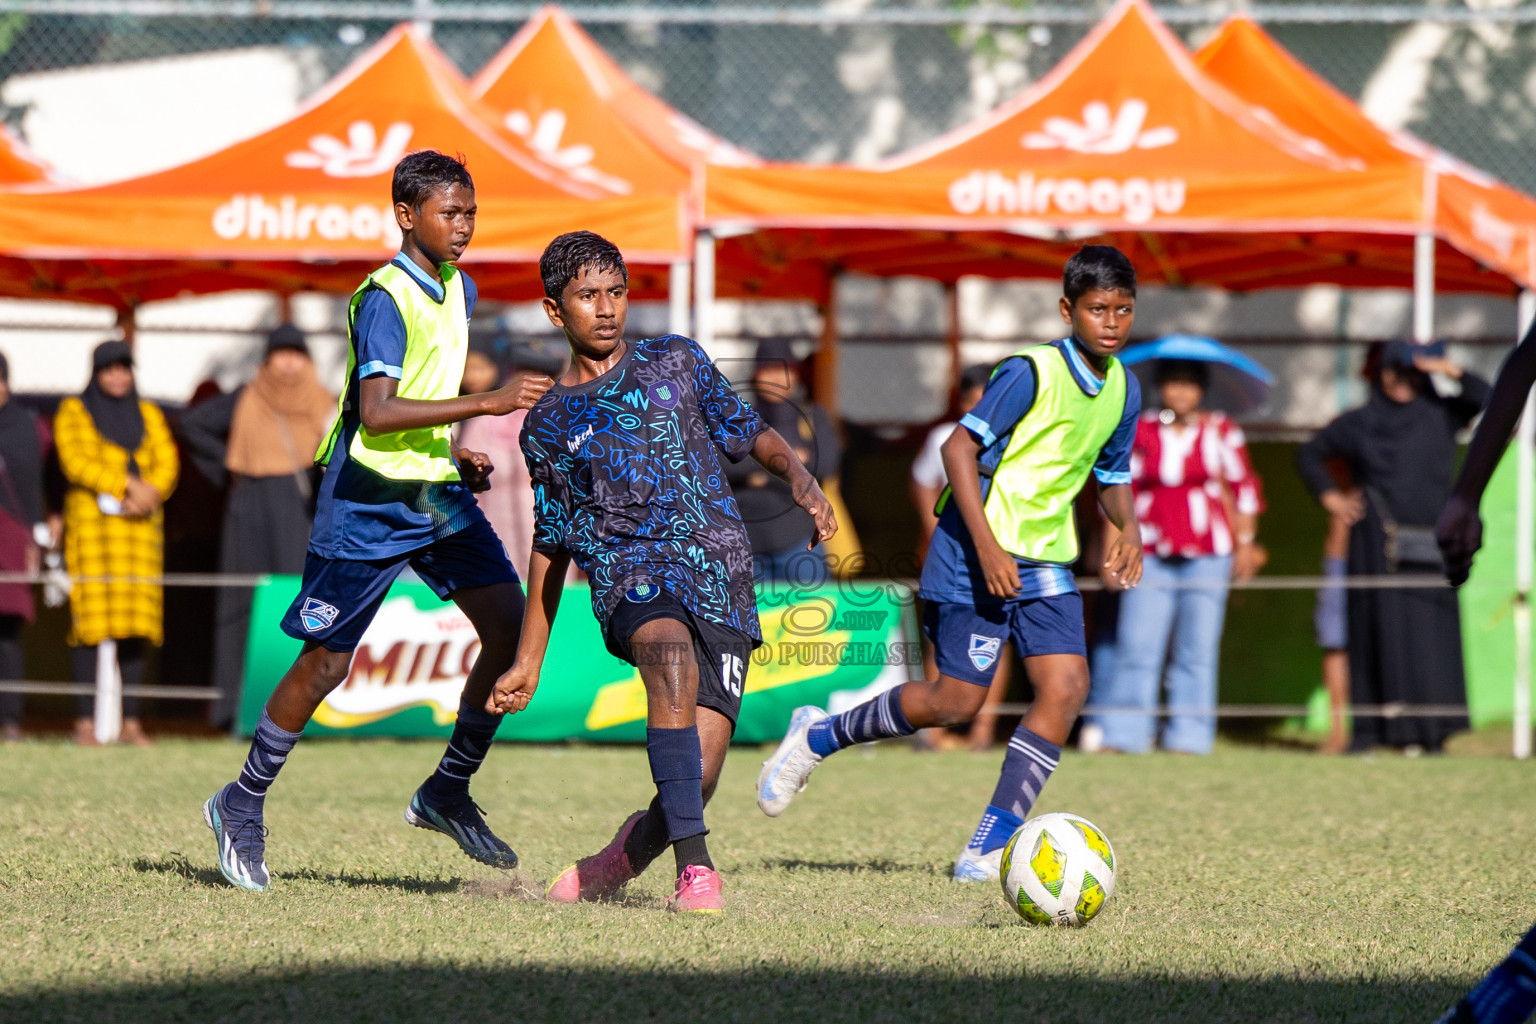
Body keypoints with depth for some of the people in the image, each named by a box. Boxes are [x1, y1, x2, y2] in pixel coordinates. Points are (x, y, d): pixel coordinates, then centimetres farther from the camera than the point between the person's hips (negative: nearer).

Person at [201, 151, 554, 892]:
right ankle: (241, 809, 14)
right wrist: (488, 404, -31)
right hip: (368, 502, -8)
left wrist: (456, 457, 12)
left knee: (511, 621, -7)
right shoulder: (386, 298, -18)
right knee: (325, 661, -3)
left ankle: (447, 793, 5)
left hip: (436, 493, 8)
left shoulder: (459, 291, 10)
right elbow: (377, 412, -29)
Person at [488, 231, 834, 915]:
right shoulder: (549, 425, 16)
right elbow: (551, 543, 24)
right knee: (673, 661, -37)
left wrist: (800, 477, -5)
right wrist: (529, 661, 24)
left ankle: (626, 856, 21)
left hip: (722, 581, 1)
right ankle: (695, 867, -38)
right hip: (628, 576, -1)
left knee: (697, 778, -12)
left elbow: (749, 434, 18)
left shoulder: (676, 363, 14)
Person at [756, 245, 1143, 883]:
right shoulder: (1031, 373, -16)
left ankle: (987, 850, -10)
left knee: (1066, 685, -12)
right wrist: (987, 545, -24)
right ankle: (819, 737, 18)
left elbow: (1113, 475, 23)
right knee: (957, 700, -7)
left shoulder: (1122, 390, 7)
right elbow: (960, 447, -18)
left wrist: (1128, 527, 2)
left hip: (1044, 560, 7)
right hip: (975, 554, -7)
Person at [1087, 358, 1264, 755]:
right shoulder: (1141, 431, 6)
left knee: (1197, 648, 0)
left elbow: (1246, 487, 10)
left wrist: (1245, 542, 6)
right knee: (1136, 644, -7)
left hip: (1207, 553, -1)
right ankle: (1120, 734, -4)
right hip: (1151, 554, 1)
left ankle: (1188, 736, 6)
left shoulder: (1221, 431, 4)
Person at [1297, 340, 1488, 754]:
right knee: (1379, 630, -5)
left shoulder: (1441, 416, 9)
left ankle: (1430, 730, -1)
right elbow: (1309, 454, 20)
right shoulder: (1358, 424, 9)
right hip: (1378, 545, -1)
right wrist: (1329, 496, 8)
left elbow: (1487, 398, -4)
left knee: (1430, 633, -3)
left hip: (1428, 546, 1)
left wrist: (1450, 370, -10)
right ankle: (1369, 728, -4)